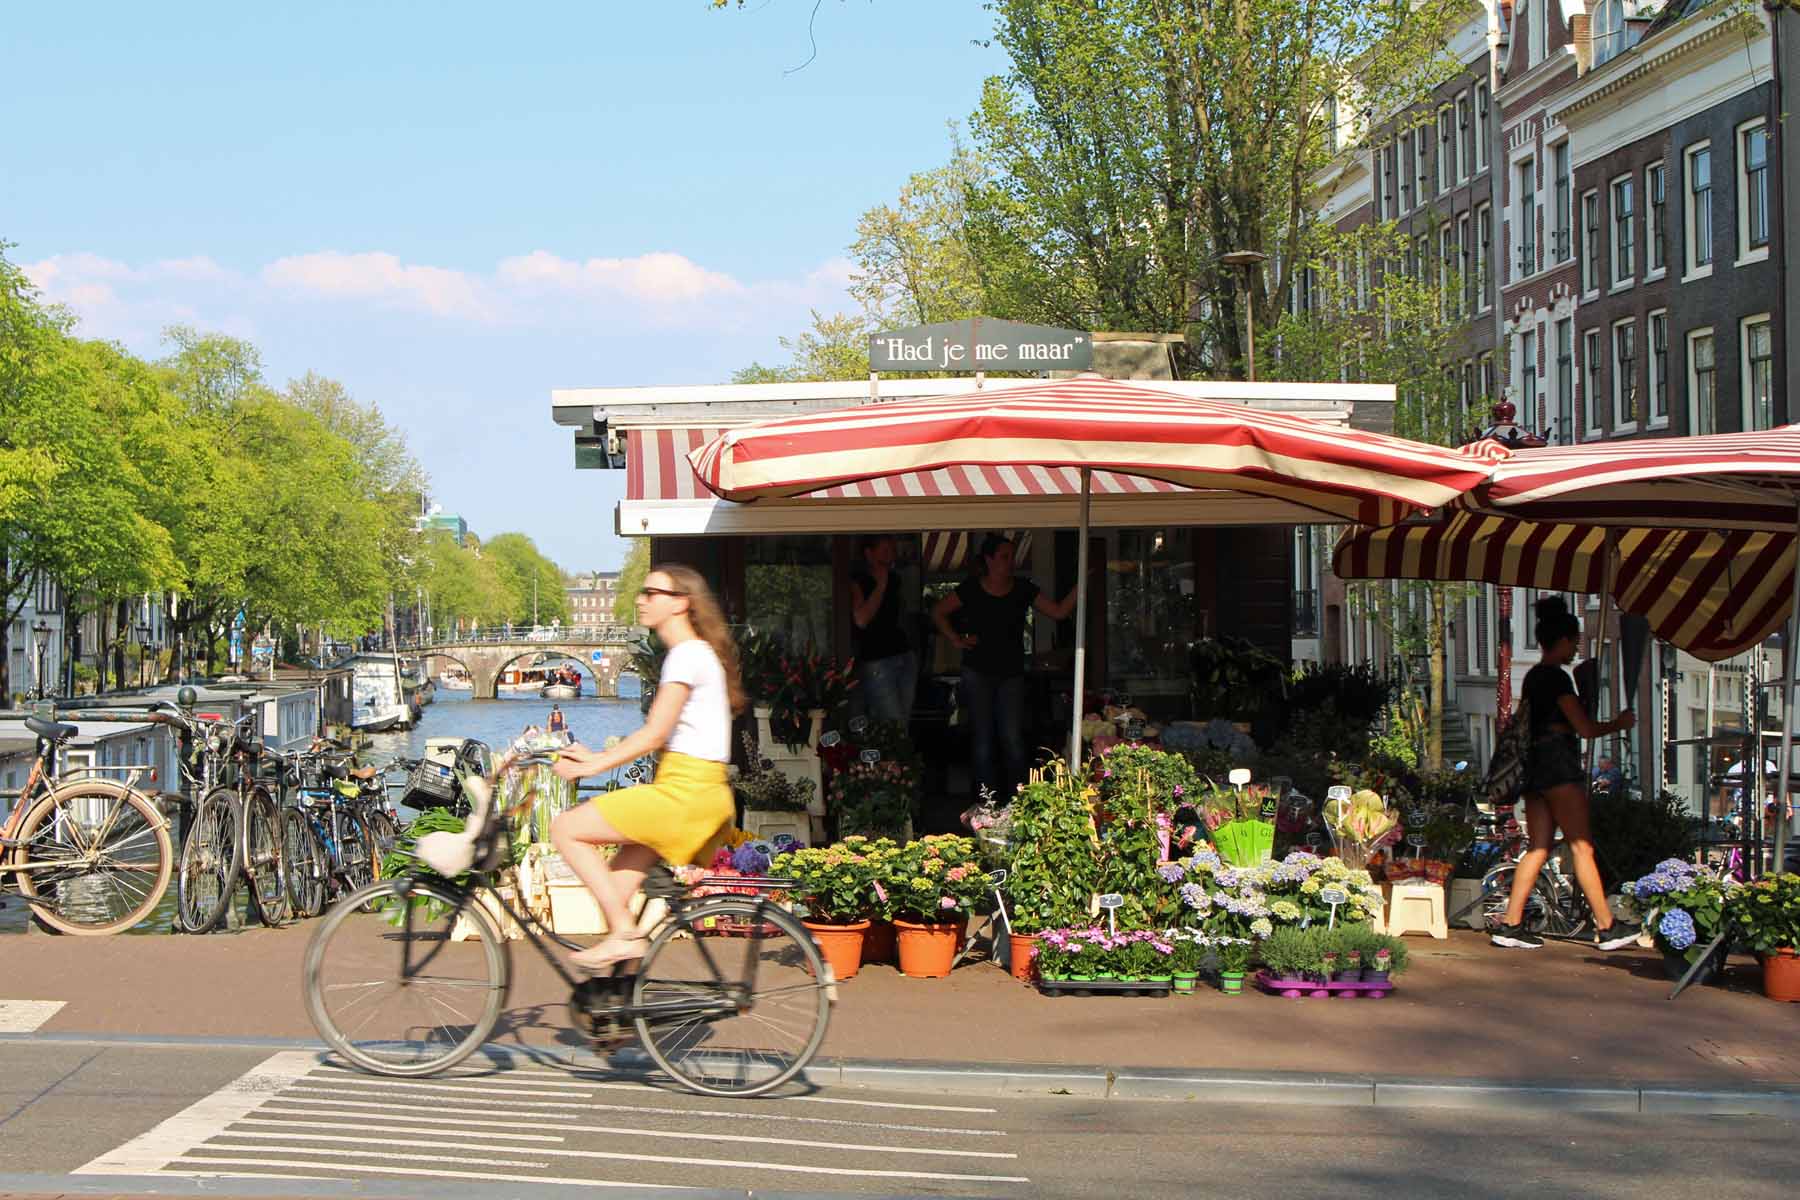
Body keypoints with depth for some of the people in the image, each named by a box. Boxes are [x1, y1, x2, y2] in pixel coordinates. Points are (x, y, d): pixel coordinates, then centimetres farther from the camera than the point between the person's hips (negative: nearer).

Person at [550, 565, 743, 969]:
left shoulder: (688, 654, -11)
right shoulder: (693, 653, 20)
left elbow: (653, 735, -17)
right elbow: (660, 738, 19)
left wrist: (591, 766, -13)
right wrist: (596, 756, 12)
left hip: (686, 793, -10)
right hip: (697, 793, 10)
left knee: (566, 828, -9)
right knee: (617, 893, 11)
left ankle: (625, 934, -9)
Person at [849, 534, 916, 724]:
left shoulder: (893, 580, 14)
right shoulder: (857, 582, -6)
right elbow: (861, 620, -21)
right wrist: (881, 585, -15)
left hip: (905, 657, 7)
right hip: (876, 663, -7)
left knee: (904, 722, 4)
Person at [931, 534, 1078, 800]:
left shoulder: (1023, 589, 2)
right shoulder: (971, 590, -3)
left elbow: (1059, 612, 0)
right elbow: (938, 613, 9)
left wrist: (1079, 587, -11)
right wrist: (956, 639, -1)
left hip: (1012, 675, 1)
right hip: (978, 674, -1)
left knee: (1013, 739, -6)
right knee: (982, 738, 2)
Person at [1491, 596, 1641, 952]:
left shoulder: (1533, 677, 17)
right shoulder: (1557, 677, -11)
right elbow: (1585, 728, -12)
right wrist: (1620, 723, 6)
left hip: (1534, 762, 9)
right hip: (1558, 763, -9)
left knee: (1539, 847, 7)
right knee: (1582, 845, -5)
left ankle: (1511, 925, 1)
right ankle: (1607, 927, -1)